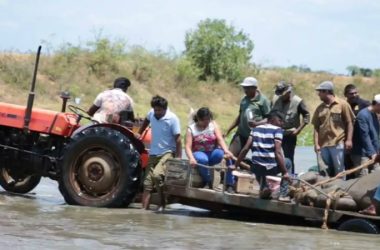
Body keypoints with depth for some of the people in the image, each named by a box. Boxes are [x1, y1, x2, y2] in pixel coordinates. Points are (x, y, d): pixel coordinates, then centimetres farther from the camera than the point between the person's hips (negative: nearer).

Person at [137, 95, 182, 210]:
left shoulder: (172, 119, -14)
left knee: (156, 175, -28)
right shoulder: (151, 113, 1)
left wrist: (178, 158, -19)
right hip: (153, 153, 6)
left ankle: (162, 203, -12)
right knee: (147, 183, -2)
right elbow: (146, 121, 27)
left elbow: (178, 140, -14)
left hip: (167, 153, -6)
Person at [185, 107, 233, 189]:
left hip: (212, 153, 1)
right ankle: (207, 182, -17)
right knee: (202, 159, -37)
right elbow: (188, 147, -12)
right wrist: (191, 158, -34)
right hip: (199, 153, -1)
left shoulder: (213, 124, 2)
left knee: (220, 153, -34)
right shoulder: (191, 129, -3)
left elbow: (220, 139, -10)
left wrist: (226, 150, -32)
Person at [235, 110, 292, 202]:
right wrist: (285, 172, -7)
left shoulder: (256, 129, 15)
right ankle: (283, 195, 16)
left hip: (256, 168, 5)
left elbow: (245, 149, 9)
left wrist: (235, 165, 17)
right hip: (271, 168, -5)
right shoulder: (277, 130, 0)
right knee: (288, 163, 27)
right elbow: (278, 153, -9)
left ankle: (263, 187, 18)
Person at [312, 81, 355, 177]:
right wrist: (316, 144, 1)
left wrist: (349, 140, -7)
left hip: (338, 144, -4)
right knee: (327, 171, 9)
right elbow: (316, 127, 9)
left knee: (339, 170, -1)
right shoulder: (320, 108, 10)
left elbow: (349, 123, 0)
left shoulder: (342, 104, -1)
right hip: (323, 144, 4)